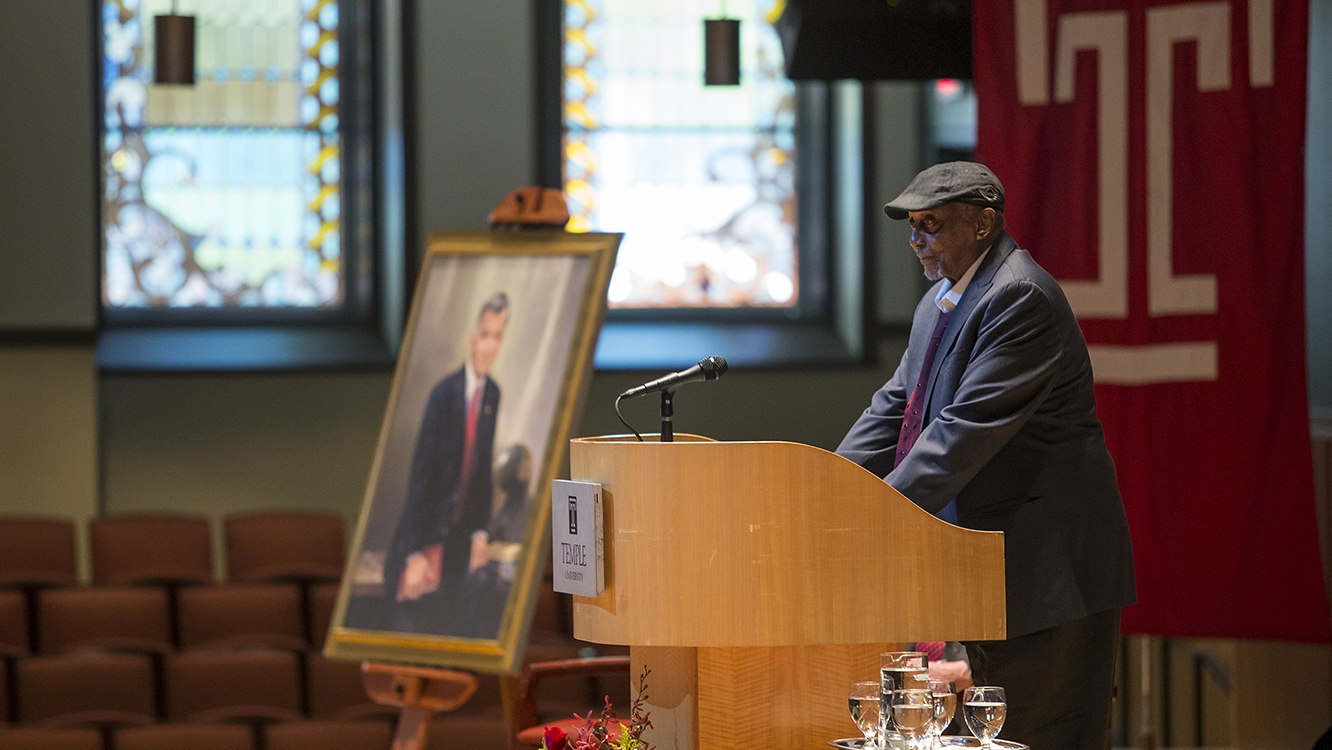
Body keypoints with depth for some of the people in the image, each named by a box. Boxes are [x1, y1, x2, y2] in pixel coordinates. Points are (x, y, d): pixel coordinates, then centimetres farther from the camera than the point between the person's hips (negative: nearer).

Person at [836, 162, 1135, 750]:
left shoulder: (1020, 298, -18)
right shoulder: (939, 303, 15)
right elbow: (895, 409, 14)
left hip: (1049, 564, -10)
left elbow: (969, 428, -24)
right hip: (989, 560, 10)